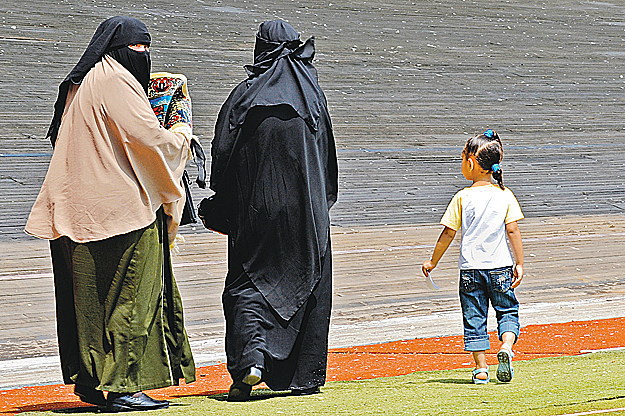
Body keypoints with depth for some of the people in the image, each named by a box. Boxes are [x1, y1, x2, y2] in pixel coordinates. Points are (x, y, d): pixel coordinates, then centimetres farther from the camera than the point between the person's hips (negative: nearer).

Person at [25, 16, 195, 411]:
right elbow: (149, 138, -17)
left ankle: (90, 379, 15)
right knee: (130, 296, -6)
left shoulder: (81, 84, 19)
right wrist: (181, 134, 3)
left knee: (93, 297, 12)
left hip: (83, 211, 10)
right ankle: (122, 386, -6)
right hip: (123, 211, -10)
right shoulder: (115, 82, -11)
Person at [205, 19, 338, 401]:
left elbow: (223, 155, -6)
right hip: (306, 211, 2)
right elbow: (327, 159, 9)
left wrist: (221, 210, 7)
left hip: (256, 208, -2)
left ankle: (250, 360, -18)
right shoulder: (312, 95, 1)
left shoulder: (245, 95, -6)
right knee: (308, 287, 11)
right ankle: (305, 376, 13)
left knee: (246, 285, 4)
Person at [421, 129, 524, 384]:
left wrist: (433, 261, 9)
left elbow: (448, 233, -1)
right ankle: (506, 346, -14)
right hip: (500, 267, 0)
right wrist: (519, 263, 1)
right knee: (507, 310, 13)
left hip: (470, 267, 0)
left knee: (474, 318, 8)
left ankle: (481, 369, 6)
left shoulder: (462, 198, -4)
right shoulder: (505, 195, -2)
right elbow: (513, 231, -6)